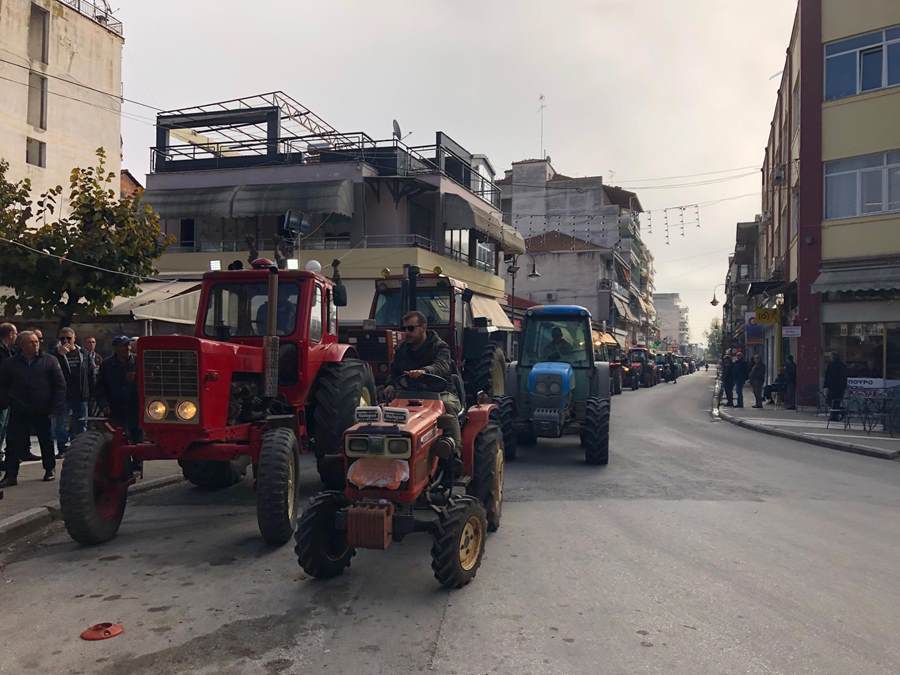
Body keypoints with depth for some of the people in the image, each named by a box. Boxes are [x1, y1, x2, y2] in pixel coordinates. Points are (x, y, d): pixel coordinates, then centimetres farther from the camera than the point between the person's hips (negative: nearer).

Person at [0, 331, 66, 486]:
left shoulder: (50, 361, -2)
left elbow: (60, 385, -3)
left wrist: (56, 408, -10)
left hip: (44, 411, -1)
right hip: (19, 413, 1)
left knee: (47, 442, 11)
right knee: (14, 443, -2)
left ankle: (50, 470, 26)